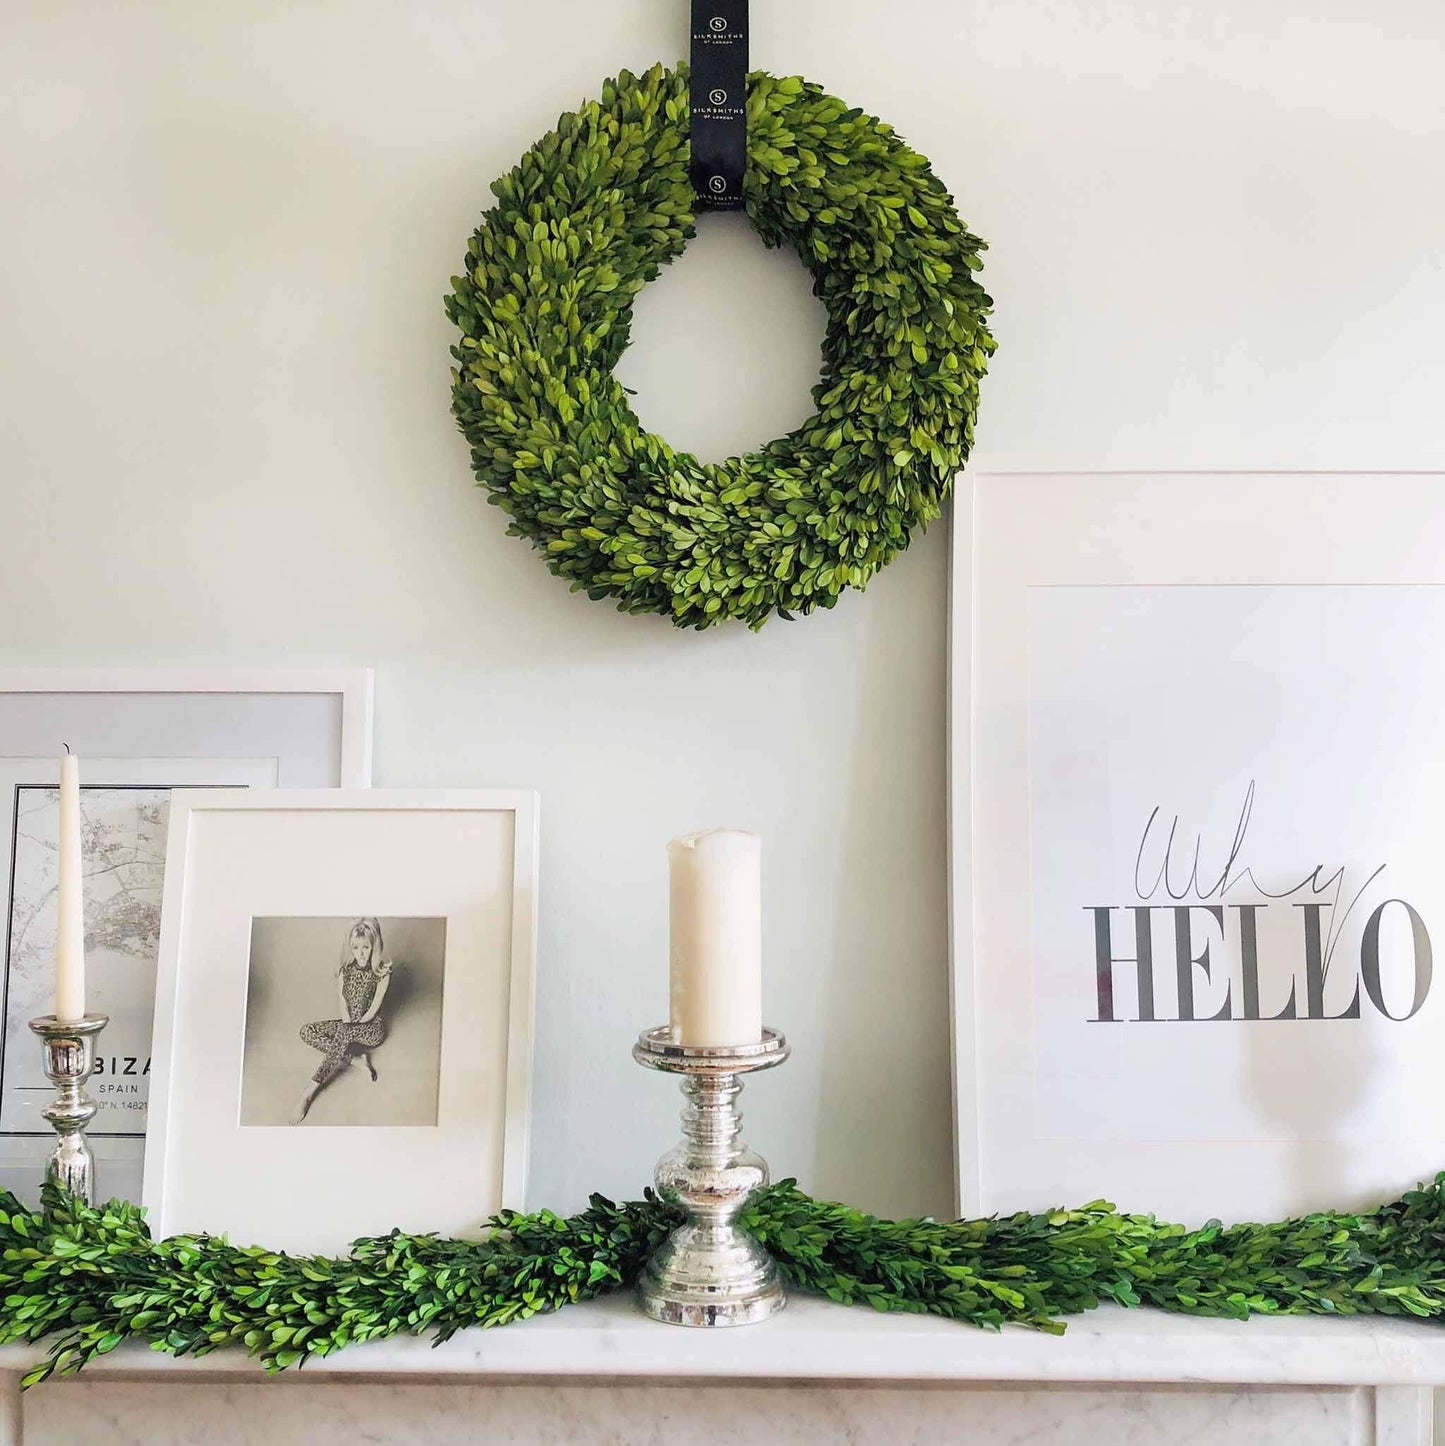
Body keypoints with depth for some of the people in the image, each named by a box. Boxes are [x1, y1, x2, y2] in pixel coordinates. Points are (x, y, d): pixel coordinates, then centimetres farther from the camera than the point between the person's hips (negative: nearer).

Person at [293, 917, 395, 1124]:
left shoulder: (382, 972, -14)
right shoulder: (345, 969, -2)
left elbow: (373, 1009, -12)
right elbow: (343, 1003, -4)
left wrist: (349, 1028, -16)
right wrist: (347, 1024, -19)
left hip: (371, 1027, -5)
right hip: (349, 1024, 5)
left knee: (344, 1033, -37)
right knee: (307, 1031, -17)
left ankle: (310, 1092, -39)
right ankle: (356, 1059, -23)